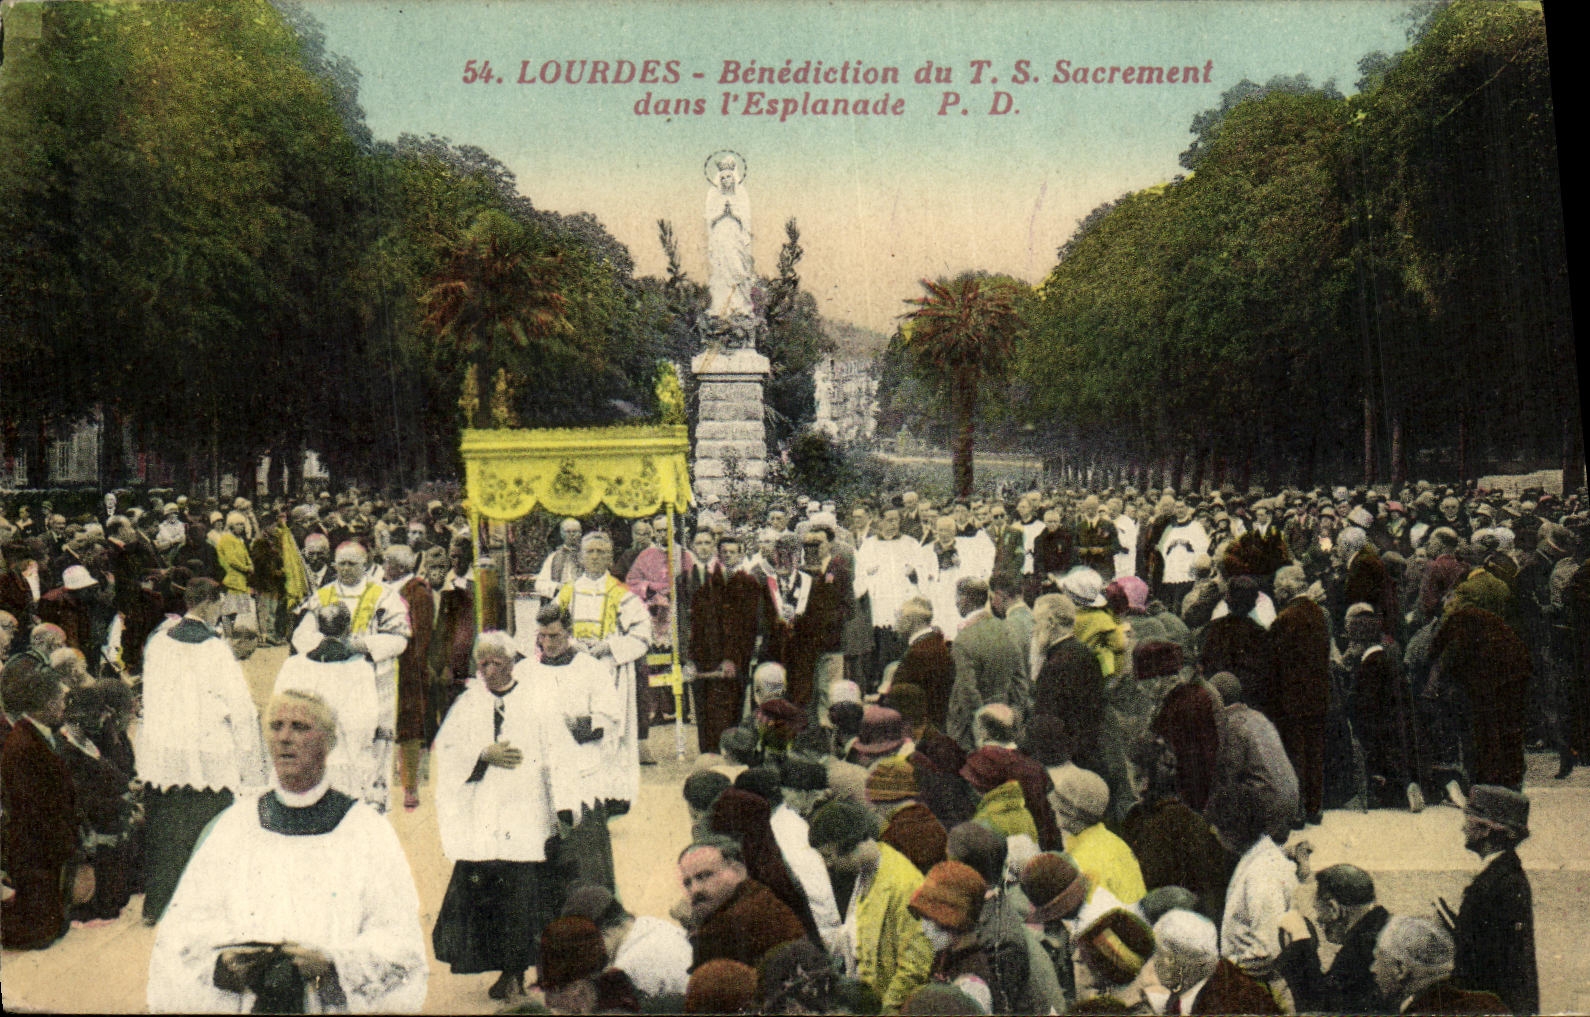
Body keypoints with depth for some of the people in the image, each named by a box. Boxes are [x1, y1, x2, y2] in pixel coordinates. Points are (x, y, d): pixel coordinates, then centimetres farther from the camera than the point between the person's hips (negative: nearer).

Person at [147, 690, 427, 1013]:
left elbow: (399, 939, 0)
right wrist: (217, 964, -11)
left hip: (334, 1006, -1)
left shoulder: (368, 830, 6)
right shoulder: (234, 826, 13)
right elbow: (185, 926, 8)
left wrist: (331, 965, -15)